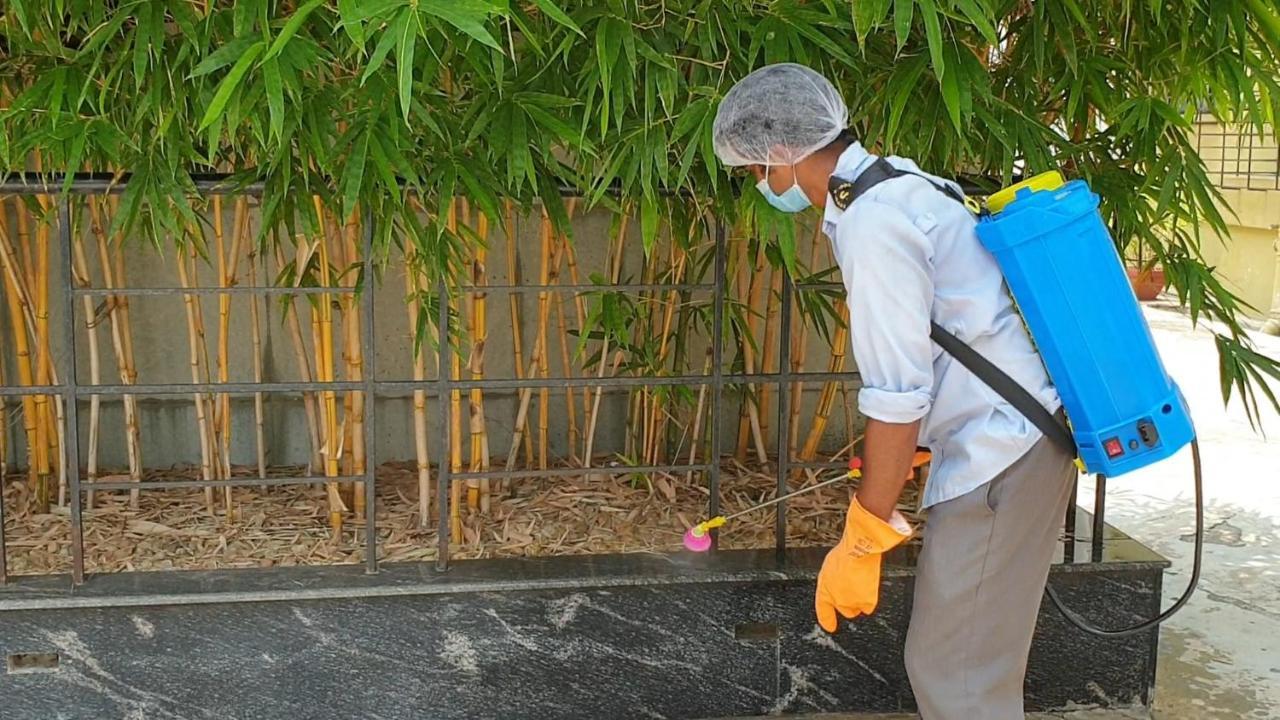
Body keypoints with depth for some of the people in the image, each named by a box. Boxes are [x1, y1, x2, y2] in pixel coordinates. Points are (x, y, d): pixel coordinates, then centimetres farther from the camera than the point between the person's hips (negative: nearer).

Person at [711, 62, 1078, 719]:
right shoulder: (898, 184, 11)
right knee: (977, 664, 19)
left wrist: (862, 545, -16)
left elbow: (897, 395, -22)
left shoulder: (871, 222, -20)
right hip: (1011, 436, 10)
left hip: (997, 455, -10)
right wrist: (885, 453, 34)